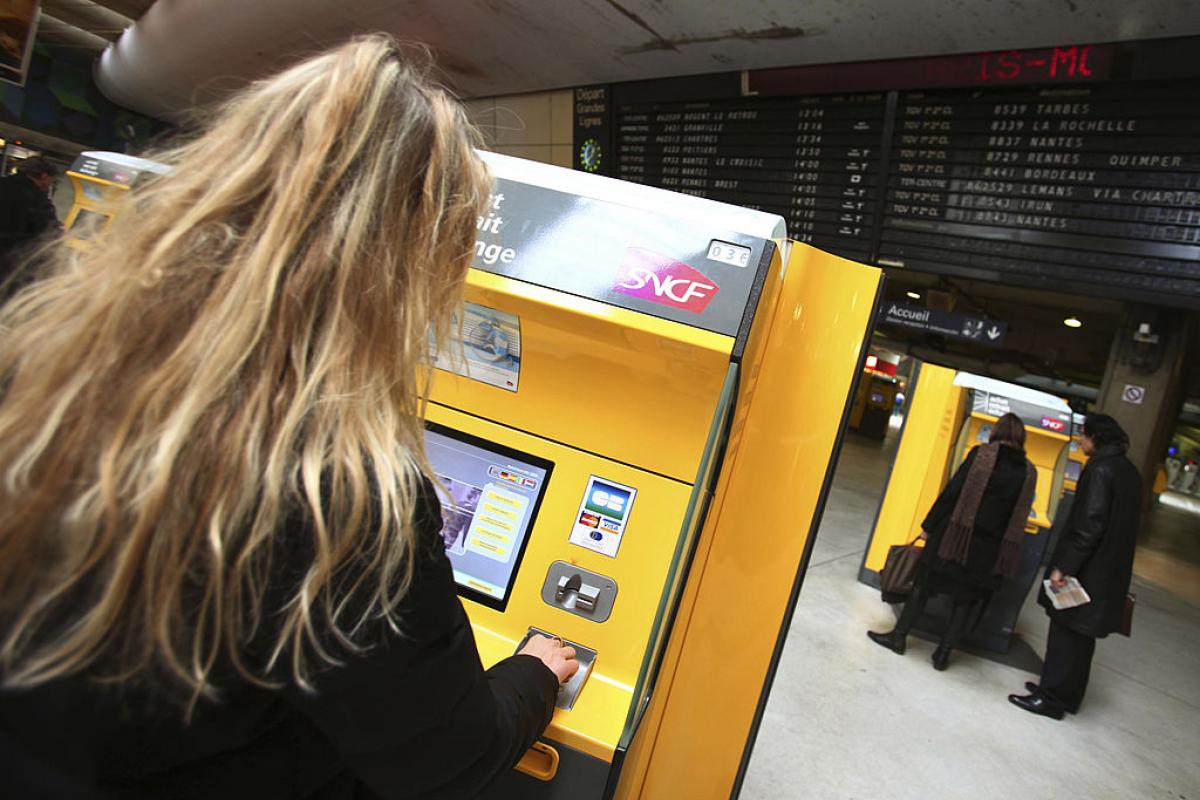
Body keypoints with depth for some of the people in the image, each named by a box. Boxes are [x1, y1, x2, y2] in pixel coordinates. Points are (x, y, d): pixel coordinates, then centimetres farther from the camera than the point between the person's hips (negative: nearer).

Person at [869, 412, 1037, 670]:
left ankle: (899, 636, 18)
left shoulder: (981, 454, -7)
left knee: (924, 586, 10)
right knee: (966, 600, 13)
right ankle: (943, 654, 16)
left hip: (956, 536, -2)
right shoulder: (1029, 472, 3)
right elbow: (1018, 517, 7)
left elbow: (952, 492, -11)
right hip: (989, 550, 3)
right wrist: (1004, 558, 18)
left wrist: (928, 526, -5)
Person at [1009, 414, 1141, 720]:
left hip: (1089, 570, -9)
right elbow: (1122, 524, 16)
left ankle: (1052, 698, 7)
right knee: (1080, 634, 17)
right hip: (1111, 572, 9)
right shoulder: (1129, 471, 12)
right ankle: (1065, 694, 27)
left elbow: (1089, 524, -23)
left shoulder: (1100, 469, -16)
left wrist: (1064, 566, -21)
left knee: (1067, 631, 0)